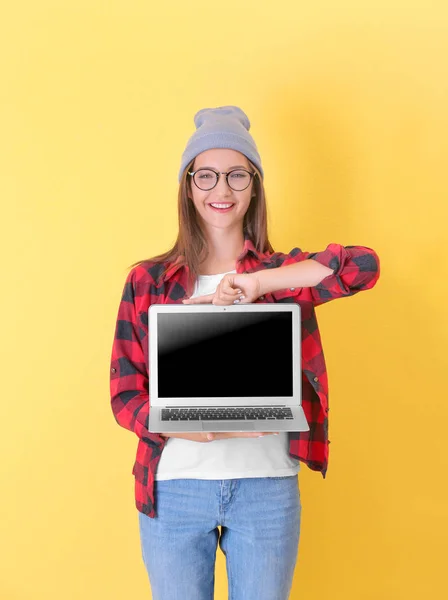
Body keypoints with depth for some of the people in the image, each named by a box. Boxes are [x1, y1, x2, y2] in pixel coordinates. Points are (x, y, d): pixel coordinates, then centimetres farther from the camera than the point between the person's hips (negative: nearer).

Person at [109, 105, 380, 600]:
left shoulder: (284, 272, 3)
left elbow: (364, 265, -16)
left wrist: (258, 283, -22)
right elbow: (124, 393, -2)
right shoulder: (147, 281, 1)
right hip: (173, 487, 0)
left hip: (268, 487, 0)